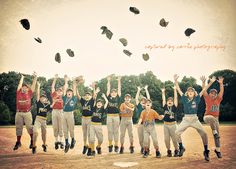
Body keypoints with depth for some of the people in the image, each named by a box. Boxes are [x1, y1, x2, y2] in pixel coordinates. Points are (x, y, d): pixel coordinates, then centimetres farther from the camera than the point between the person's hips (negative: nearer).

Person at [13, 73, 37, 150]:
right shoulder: (18, 93, 7)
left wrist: (35, 77, -1)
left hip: (27, 113, -1)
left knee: (29, 127, 0)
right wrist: (22, 77, 21)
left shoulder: (29, 94, 5)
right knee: (18, 127, 6)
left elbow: (33, 85, 2)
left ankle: (32, 140, 10)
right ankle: (18, 142, 14)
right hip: (19, 113, 2)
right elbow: (20, 84, 10)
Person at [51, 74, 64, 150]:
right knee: (55, 127, 3)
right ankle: (56, 141, 9)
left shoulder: (63, 96, 9)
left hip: (61, 111, 0)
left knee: (61, 127, 1)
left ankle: (61, 141, 6)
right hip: (54, 111, 0)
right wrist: (55, 79, 3)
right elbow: (52, 87, 6)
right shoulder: (54, 95, 9)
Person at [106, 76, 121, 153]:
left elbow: (119, 89, 3)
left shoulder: (118, 98, 6)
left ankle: (116, 146, 9)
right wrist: (109, 81, 3)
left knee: (116, 131, 4)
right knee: (110, 131, 5)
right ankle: (110, 146, 12)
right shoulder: (109, 97, 7)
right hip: (109, 116, 0)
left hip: (116, 116, 0)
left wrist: (119, 81, 1)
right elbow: (108, 89, 5)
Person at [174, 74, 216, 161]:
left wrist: (211, 82, -9)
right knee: (177, 133, -9)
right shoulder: (185, 98, 2)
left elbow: (203, 90, -2)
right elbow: (178, 89, -3)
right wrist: (175, 81, -15)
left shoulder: (197, 99, 2)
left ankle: (206, 152, 0)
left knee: (204, 133, -13)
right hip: (186, 119, 1)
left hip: (195, 119, -1)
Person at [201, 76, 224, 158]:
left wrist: (221, 83, -11)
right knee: (212, 118, -42)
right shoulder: (207, 99, 1)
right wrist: (203, 82, -20)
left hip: (216, 118, 4)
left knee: (217, 135, 5)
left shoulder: (218, 99, 9)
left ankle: (218, 150, 15)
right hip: (207, 117, -4)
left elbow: (221, 91, 0)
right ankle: (214, 132, -30)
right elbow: (204, 90, -9)